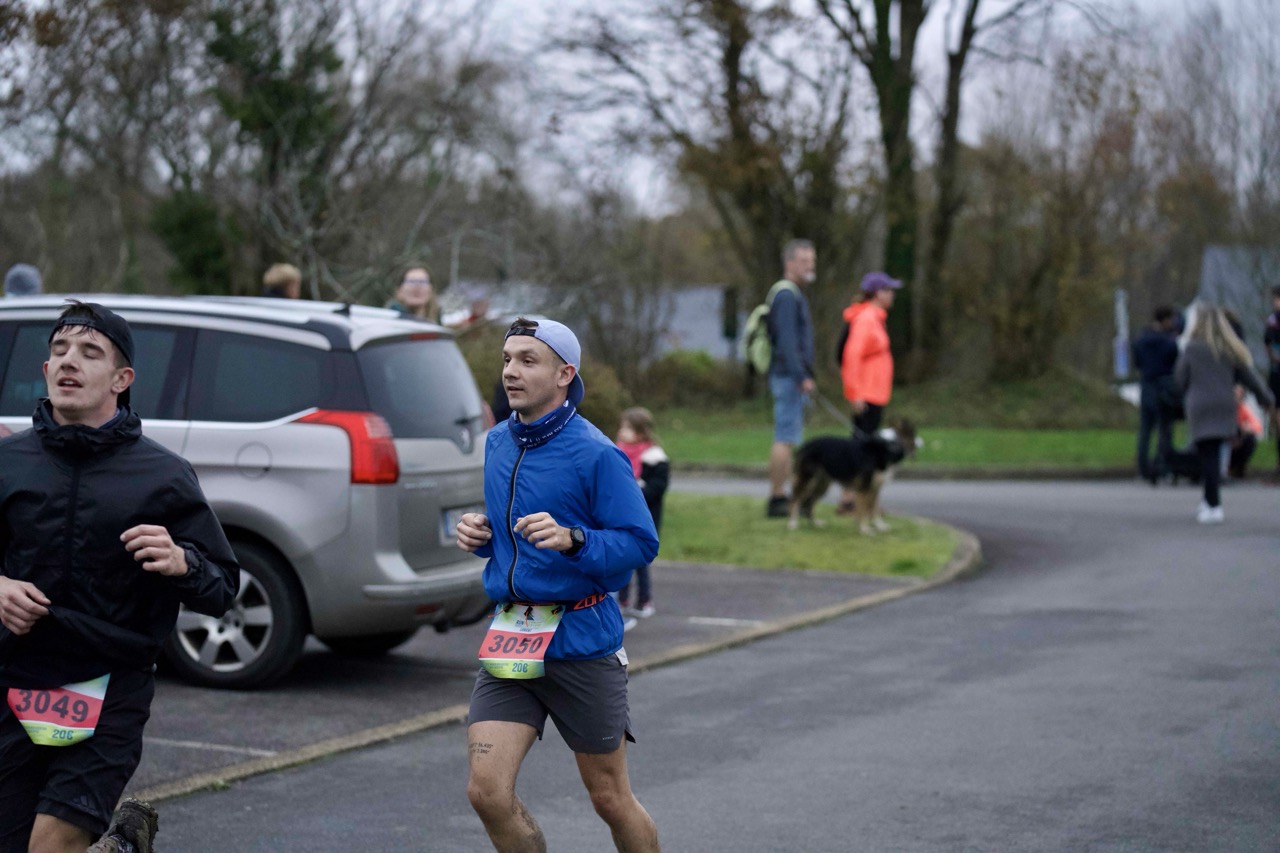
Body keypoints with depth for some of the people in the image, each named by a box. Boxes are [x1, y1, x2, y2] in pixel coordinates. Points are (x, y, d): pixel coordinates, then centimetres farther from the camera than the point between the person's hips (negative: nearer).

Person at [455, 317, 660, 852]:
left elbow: (641, 543, -14)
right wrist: (481, 534, 2)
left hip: (581, 641, -5)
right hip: (509, 643, 5)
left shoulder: (596, 455, -12)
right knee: (487, 791, -8)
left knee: (610, 798, 8)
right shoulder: (497, 444, 9)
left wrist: (572, 540, -29)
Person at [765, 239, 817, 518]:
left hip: (792, 378, 11)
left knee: (788, 439, 11)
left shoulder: (794, 295, 19)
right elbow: (786, 341, -21)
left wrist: (805, 375, 22)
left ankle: (780, 497, 14)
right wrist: (802, 377, -24)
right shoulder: (787, 296, -13)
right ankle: (777, 498, -9)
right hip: (790, 377, -11)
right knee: (786, 438, -10)